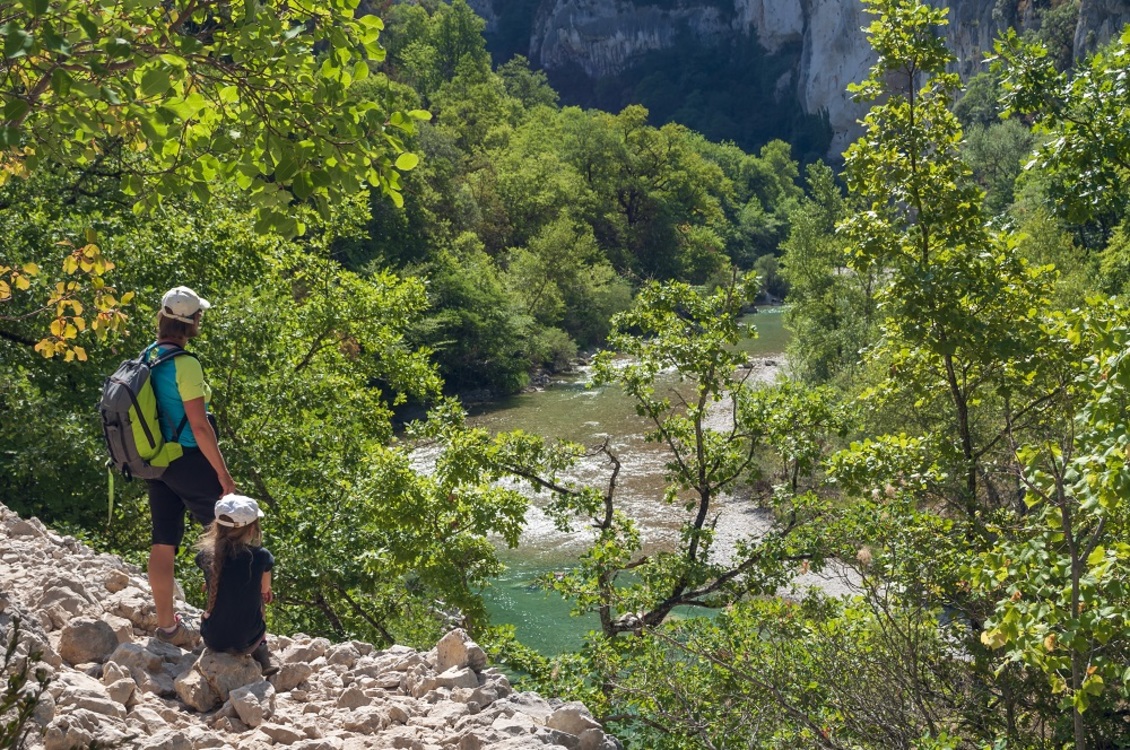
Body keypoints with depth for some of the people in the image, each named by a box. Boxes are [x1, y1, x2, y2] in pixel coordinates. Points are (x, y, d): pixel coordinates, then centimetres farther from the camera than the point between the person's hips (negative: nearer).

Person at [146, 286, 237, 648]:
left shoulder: (146, 357, 5)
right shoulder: (185, 364, -20)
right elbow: (199, 425, -21)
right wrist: (223, 472, -14)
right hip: (189, 461, -8)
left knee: (163, 542, 10)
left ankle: (167, 625, 17)